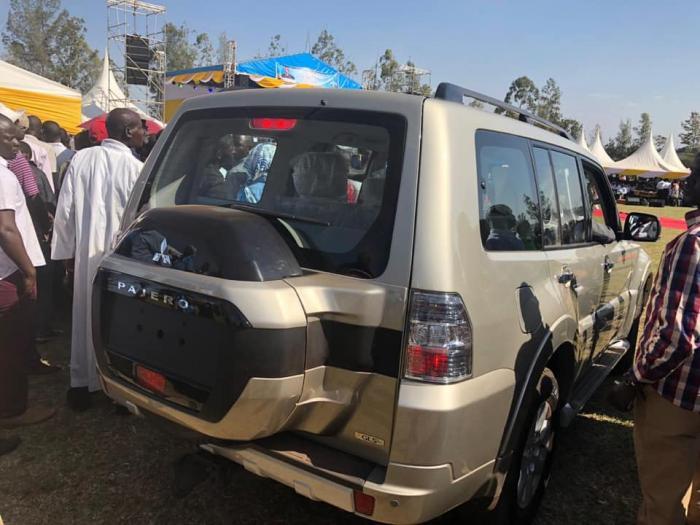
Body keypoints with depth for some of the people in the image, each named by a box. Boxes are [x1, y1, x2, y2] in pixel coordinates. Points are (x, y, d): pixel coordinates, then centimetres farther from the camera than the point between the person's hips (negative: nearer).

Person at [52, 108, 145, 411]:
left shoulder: (80, 159, -1)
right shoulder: (135, 167, -15)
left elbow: (65, 209, 3)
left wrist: (66, 249, 12)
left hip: (86, 253, 5)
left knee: (85, 315, 14)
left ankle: (81, 385, 25)